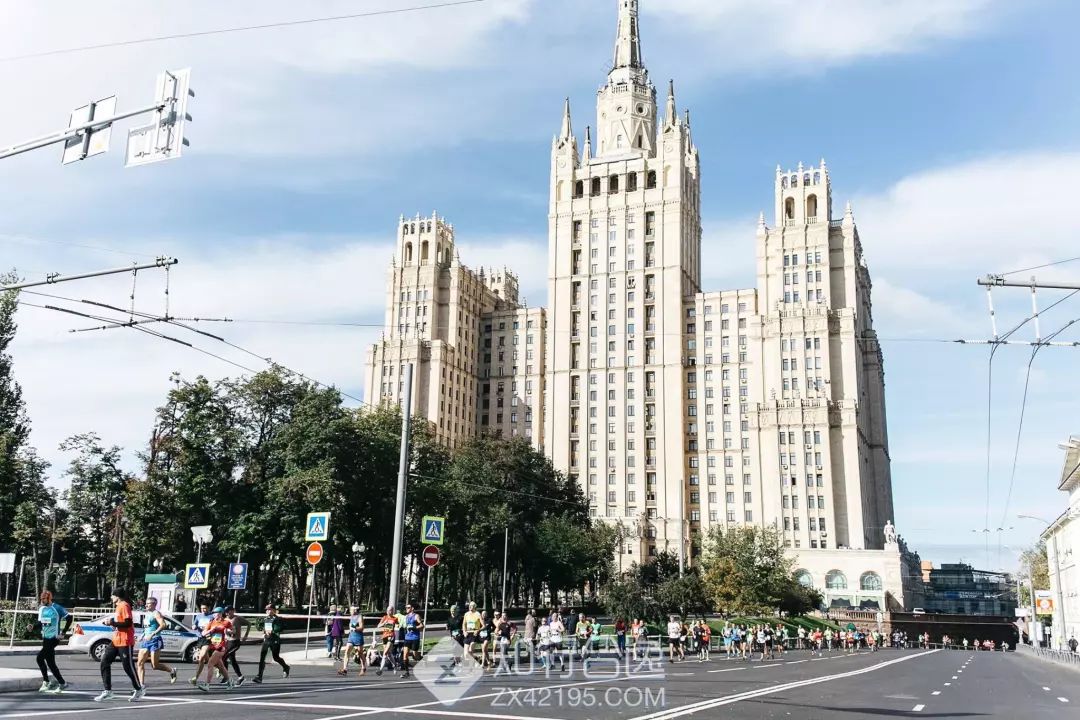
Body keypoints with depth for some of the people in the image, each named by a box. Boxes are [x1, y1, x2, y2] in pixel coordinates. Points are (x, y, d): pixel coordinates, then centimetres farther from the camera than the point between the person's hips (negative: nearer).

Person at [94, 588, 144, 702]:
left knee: (128, 666, -2)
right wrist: (111, 622, 10)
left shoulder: (124, 606, -13)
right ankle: (108, 691, 4)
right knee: (105, 662, 1)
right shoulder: (119, 606, 15)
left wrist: (113, 623, -20)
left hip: (124, 642, -10)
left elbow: (128, 623, -22)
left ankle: (138, 690, 14)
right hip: (116, 640, 10)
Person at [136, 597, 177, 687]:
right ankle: (141, 685, 0)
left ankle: (172, 671, 16)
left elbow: (163, 625, -23)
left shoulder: (156, 613, -9)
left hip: (155, 640, -9)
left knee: (154, 665, -6)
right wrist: (143, 635, 15)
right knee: (140, 664, -2)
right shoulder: (147, 614, 17)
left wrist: (152, 635, -29)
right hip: (145, 641, 9)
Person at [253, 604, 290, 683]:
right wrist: (264, 633, 5)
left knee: (276, 657, 6)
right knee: (262, 657, -7)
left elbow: (281, 627, -22)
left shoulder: (276, 619, -10)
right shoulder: (265, 619, 10)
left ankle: (285, 667, 36)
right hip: (266, 640, 5)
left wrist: (272, 631, -26)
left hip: (275, 641, -5)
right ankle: (259, 677, -6)